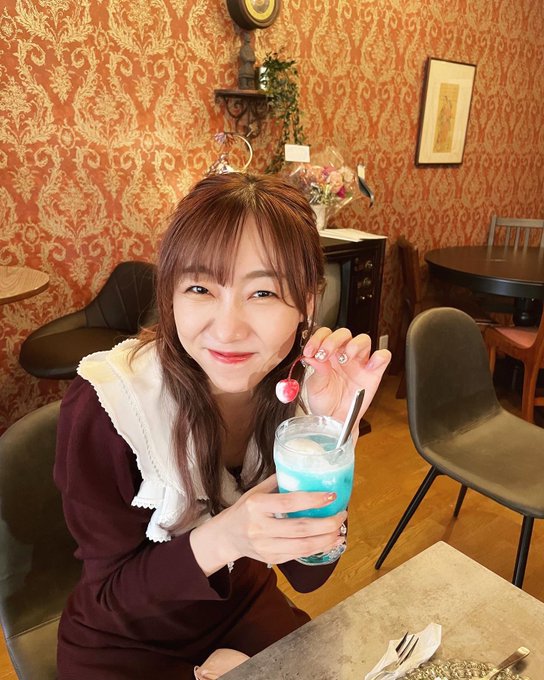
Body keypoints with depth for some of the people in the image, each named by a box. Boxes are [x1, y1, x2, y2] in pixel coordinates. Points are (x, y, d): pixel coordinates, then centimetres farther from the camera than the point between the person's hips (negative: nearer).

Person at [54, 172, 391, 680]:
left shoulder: (307, 385, -18)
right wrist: (221, 539, -35)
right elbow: (110, 591, -17)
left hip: (245, 610, 3)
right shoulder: (103, 405, -27)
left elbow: (307, 574, -15)